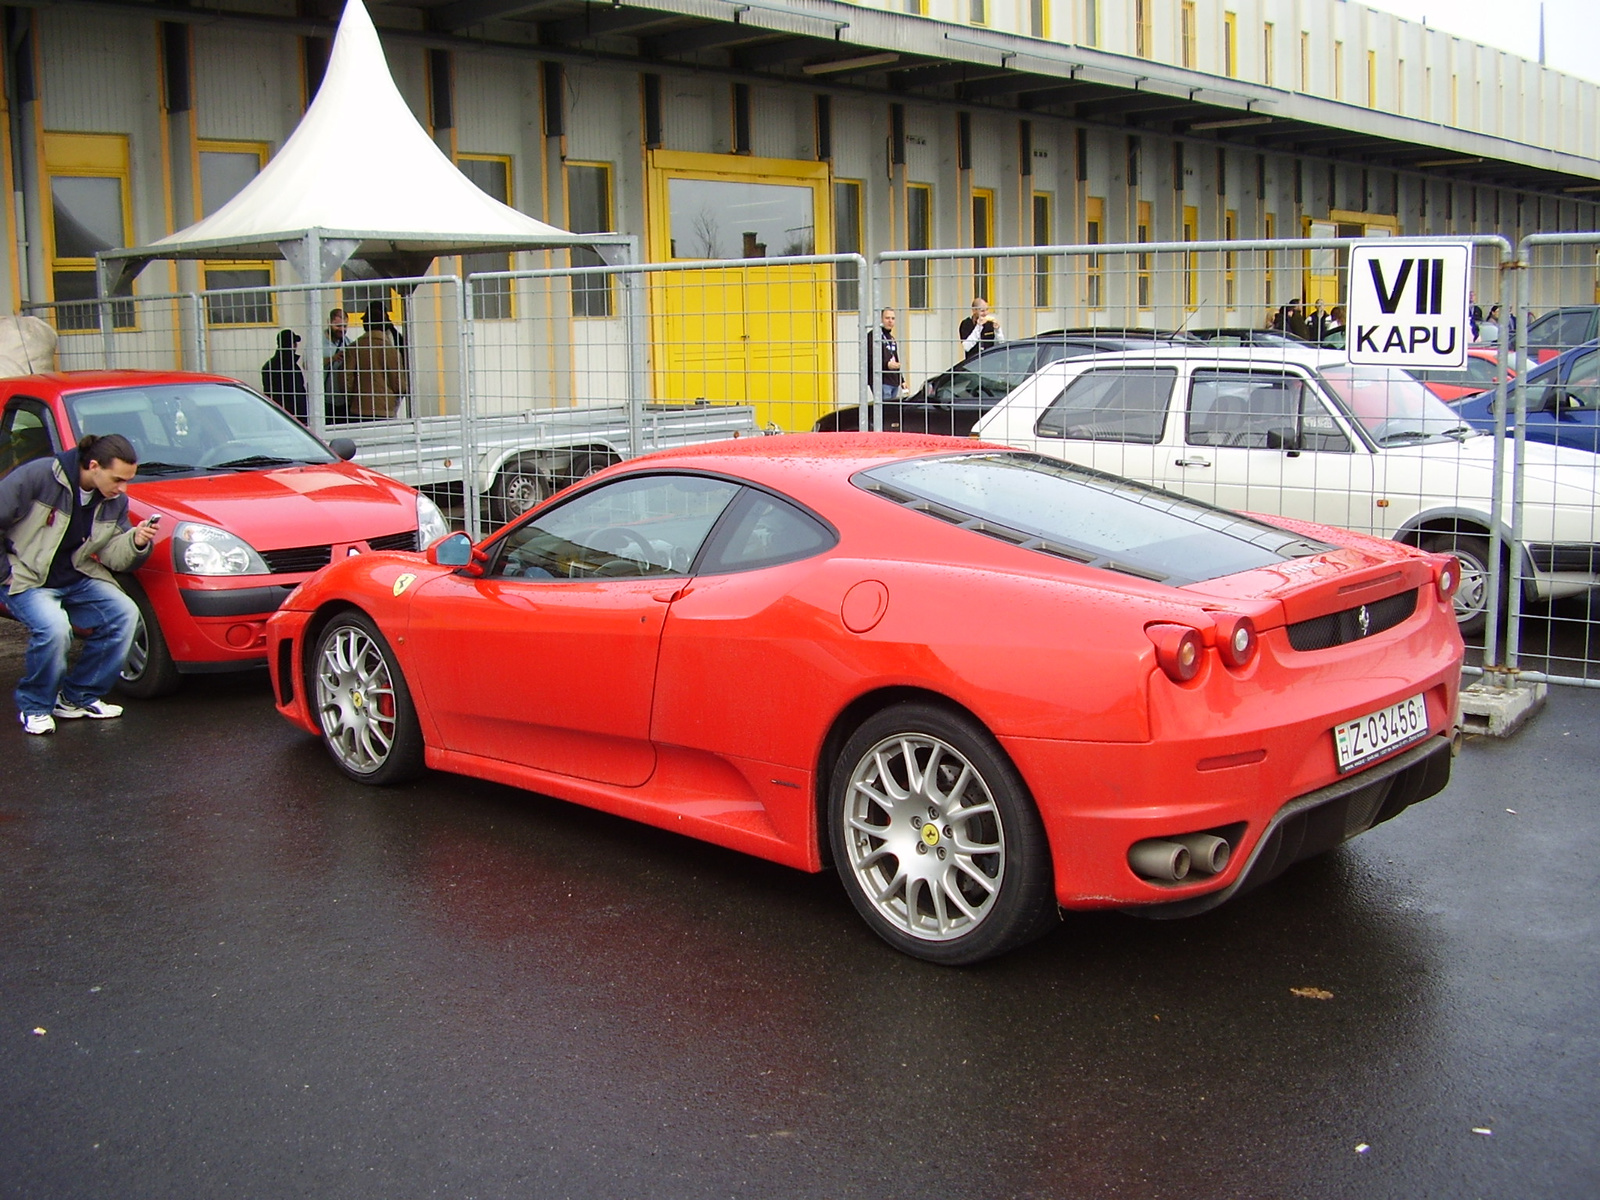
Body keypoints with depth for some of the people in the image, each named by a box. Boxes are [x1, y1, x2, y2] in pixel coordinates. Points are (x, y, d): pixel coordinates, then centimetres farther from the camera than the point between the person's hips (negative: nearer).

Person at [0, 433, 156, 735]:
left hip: (77, 579, 6)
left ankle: (78, 697, 1)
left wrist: (136, 542, -22)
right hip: (26, 580, -6)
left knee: (124, 613, -15)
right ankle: (35, 707, -5)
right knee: (54, 627, -32)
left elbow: (112, 557, 0)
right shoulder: (38, 476, -18)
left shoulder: (115, 501, 0)